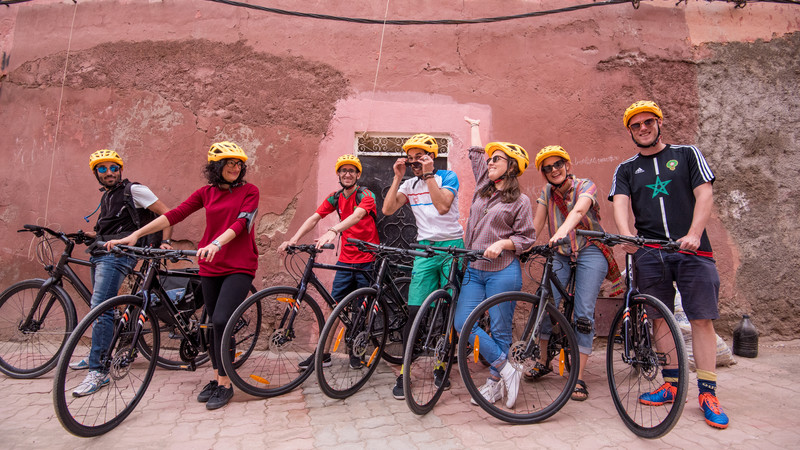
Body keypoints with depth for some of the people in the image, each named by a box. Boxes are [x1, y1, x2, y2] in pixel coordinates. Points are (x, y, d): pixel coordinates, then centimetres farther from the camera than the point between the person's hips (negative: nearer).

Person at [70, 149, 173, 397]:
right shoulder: (106, 196, 22)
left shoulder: (133, 190, -4)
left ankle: (98, 371, -15)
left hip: (118, 256, -9)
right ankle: (97, 357, 33)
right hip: (99, 255, 9)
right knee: (98, 307, 17)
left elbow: (167, 213, -9)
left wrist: (165, 242, -18)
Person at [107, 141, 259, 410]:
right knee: (214, 324, 11)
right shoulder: (206, 193, 9)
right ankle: (217, 378, 26)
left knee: (221, 321, -16)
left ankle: (225, 384, -2)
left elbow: (241, 222, -16)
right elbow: (175, 214, 0)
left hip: (239, 266, -4)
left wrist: (216, 243, -33)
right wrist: (135, 234, -9)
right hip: (210, 267, 4)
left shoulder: (249, 191, -1)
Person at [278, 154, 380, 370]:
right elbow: (314, 218, -4)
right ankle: (323, 353, 13)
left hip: (367, 260, -4)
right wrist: (294, 239, -19)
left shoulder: (366, 195, -11)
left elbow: (356, 216, -32)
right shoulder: (335, 197, 6)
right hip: (345, 259, 4)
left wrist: (333, 231, -49)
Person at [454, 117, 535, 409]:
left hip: (503, 272, -5)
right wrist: (475, 126, 38)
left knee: (500, 330, 3)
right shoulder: (483, 187, 13)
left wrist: (501, 243, -19)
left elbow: (526, 239, -2)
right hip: (474, 270, 6)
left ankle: (494, 384, 19)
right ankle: (507, 370, 7)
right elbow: (476, 153, 26)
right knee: (462, 323, -4)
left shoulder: (520, 201, -1)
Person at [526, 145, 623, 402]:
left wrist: (562, 231, -50)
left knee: (583, 315, -10)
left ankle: (579, 379, -1)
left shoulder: (586, 186, -8)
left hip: (590, 253, -3)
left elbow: (578, 210, -30)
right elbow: (537, 224, -3)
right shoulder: (547, 193, 5)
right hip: (561, 254, 3)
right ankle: (543, 362, 12)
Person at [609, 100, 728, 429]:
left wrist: (694, 235, -13)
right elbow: (620, 203, -1)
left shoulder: (687, 154, 13)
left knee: (702, 318, -4)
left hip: (692, 249, -1)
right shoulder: (626, 170, 15)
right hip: (650, 252, 2)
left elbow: (704, 194, 2)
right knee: (660, 319, 3)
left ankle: (707, 393, 4)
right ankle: (671, 384, 13)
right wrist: (625, 234, -22)